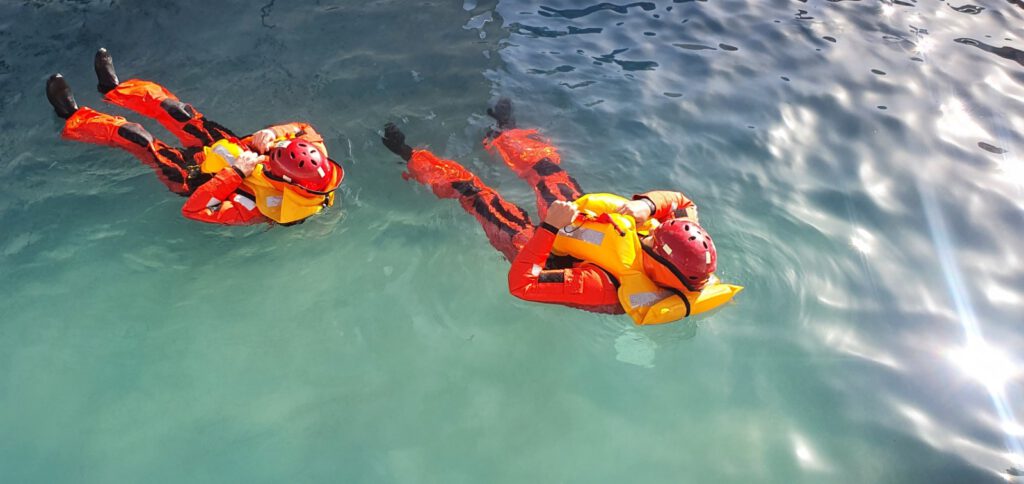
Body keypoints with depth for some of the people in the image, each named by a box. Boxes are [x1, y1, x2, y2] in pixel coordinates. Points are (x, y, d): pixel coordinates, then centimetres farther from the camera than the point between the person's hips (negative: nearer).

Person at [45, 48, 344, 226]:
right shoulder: (315, 154, -31)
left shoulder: (262, 207, -46)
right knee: (176, 110, 15)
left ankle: (74, 120, 32)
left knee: (132, 135, 1)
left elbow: (193, 210, -39)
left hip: (199, 179, -6)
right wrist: (273, 132, -28)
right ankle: (114, 88, 45)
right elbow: (304, 128, -9)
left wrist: (235, 172, -42)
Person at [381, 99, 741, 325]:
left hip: (543, 248, -5)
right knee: (544, 163, 23)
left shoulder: (608, 288, -47)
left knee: (469, 188, 5)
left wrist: (549, 227, -43)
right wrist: (648, 204, -31)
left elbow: (522, 284, -44)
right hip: (582, 224, 6)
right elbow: (683, 202, -11)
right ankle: (505, 134, 59)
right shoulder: (691, 257, -29)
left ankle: (413, 160, 36)